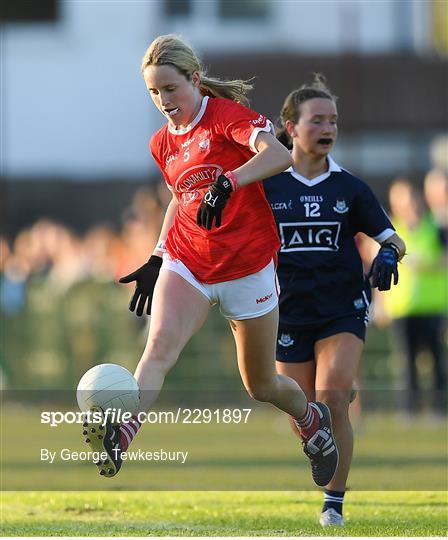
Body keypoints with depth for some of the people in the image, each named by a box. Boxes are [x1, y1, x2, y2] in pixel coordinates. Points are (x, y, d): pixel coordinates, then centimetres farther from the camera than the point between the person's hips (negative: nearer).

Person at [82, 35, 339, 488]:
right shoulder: (163, 143, 8)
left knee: (261, 385, 10)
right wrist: (157, 259, 16)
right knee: (159, 345, -26)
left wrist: (228, 182, -45)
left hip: (247, 265, -4)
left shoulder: (226, 115, -12)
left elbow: (278, 155, -30)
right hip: (186, 262, 4)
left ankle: (313, 421, 43)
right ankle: (119, 435, -46)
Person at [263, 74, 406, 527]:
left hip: (343, 310, -1)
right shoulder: (266, 186, 0)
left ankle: (334, 504, -8)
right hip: (289, 315, 1)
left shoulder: (349, 188, 3)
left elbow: (393, 238, 6)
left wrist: (388, 253, -17)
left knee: (331, 399, -19)